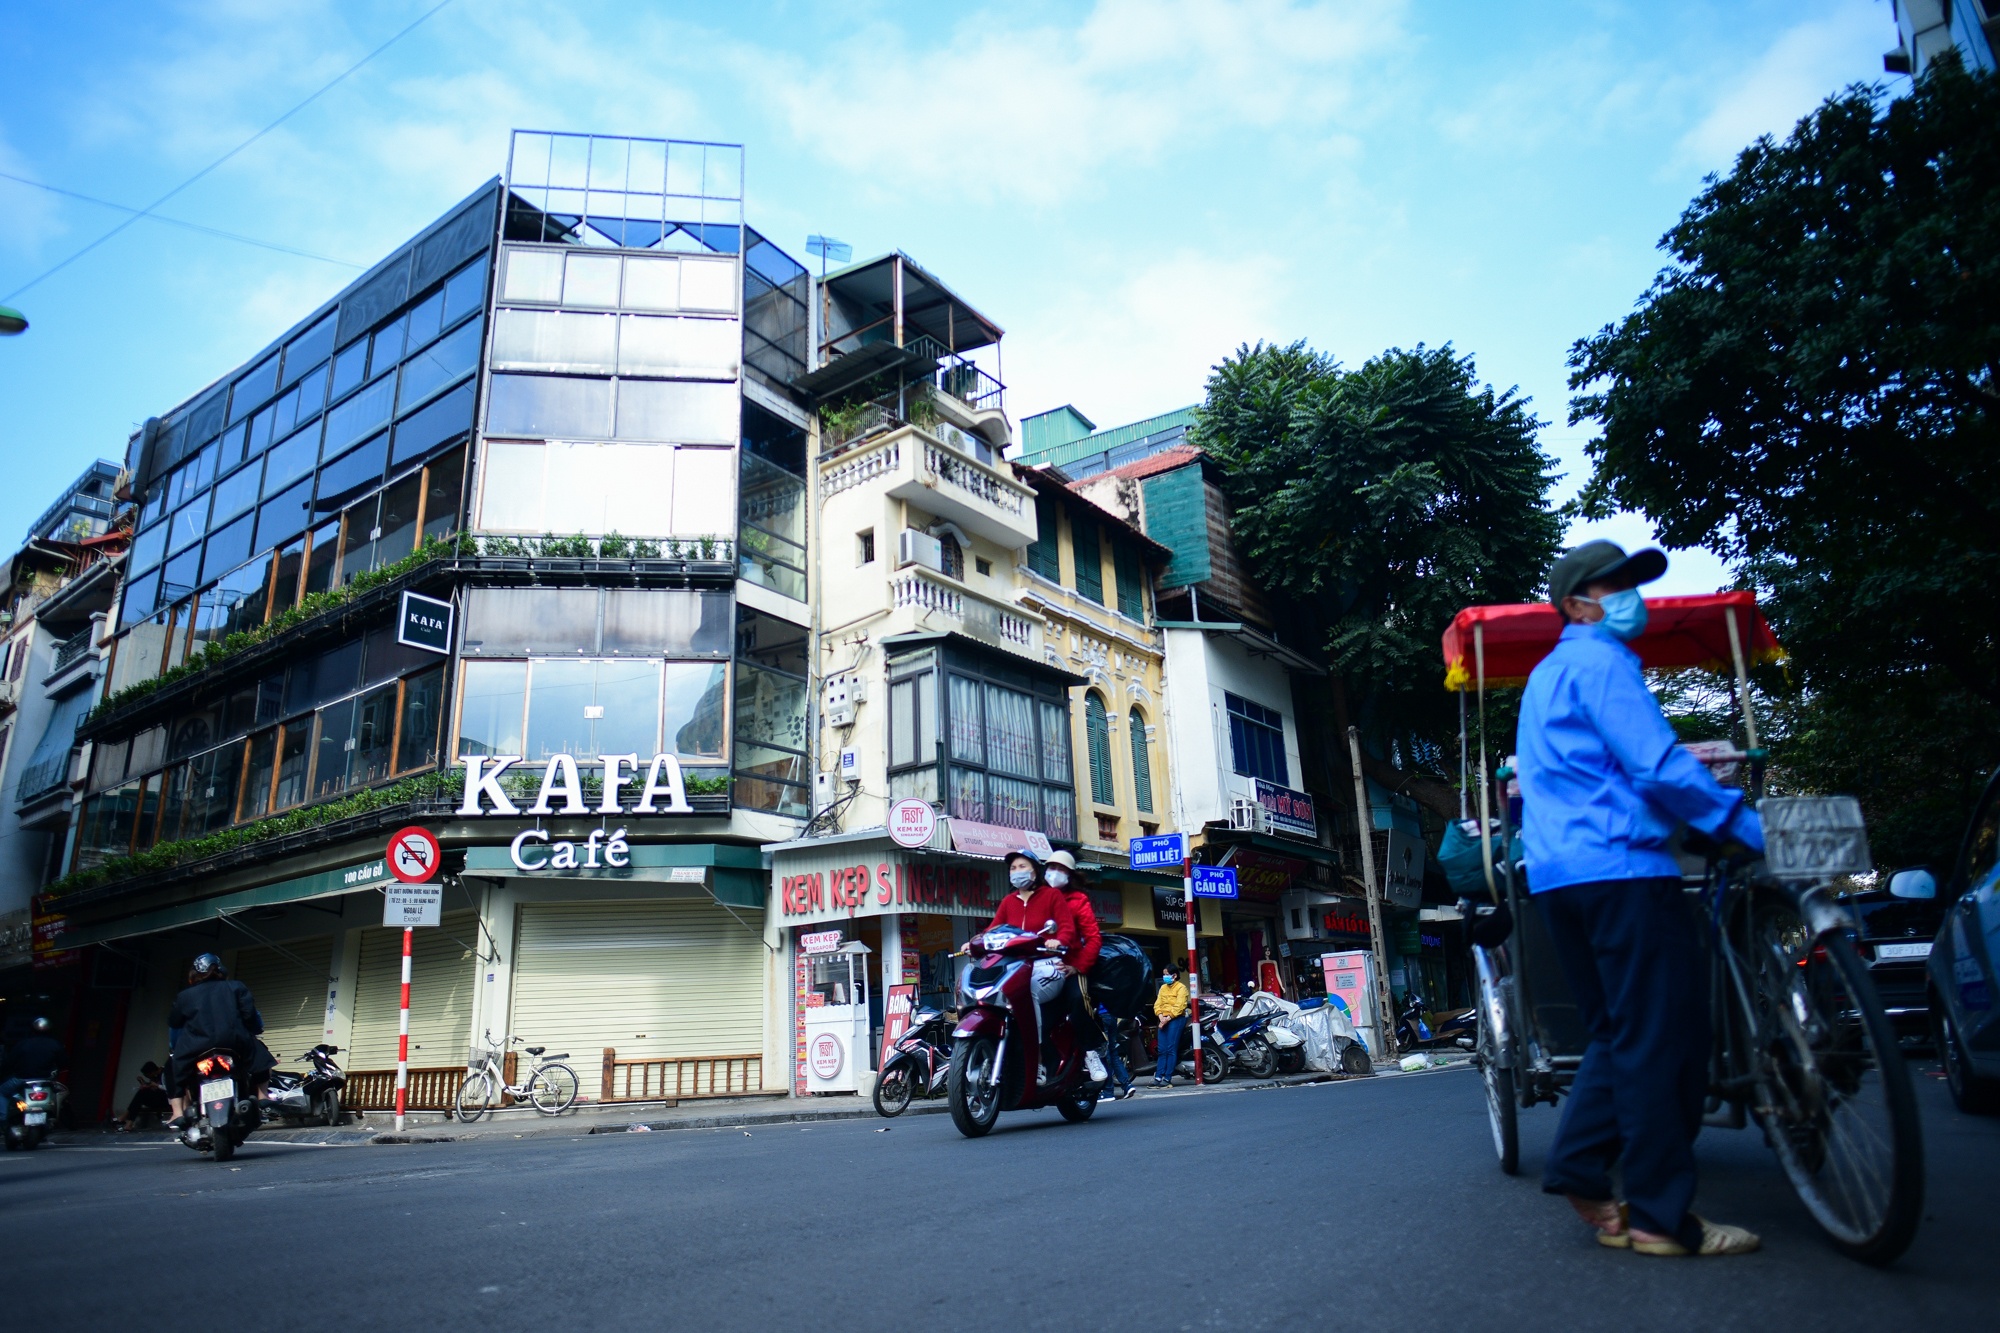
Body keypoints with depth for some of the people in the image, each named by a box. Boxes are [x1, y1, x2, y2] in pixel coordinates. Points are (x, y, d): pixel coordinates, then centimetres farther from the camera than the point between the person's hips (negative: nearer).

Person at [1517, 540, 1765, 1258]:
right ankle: (1662, 1216, -1)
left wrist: (1682, 762, 33)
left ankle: (1578, 1167, 10)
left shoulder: (1547, 674, 26)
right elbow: (1658, 768, -15)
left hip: (1557, 874, 10)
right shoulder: (1598, 660, -5)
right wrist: (1746, 826, -9)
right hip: (1619, 865, -10)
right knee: (1659, 1037, -5)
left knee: (1619, 1032, 15)